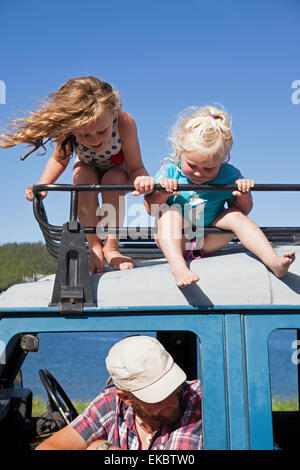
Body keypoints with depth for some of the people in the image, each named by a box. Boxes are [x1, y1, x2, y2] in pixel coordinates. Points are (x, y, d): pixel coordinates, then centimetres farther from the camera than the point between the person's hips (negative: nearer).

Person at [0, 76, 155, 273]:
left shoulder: (124, 123, -41)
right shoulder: (67, 128, -34)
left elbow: (135, 167, -34)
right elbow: (59, 160, -15)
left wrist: (142, 179, -58)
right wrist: (41, 185, -32)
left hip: (117, 169, -1)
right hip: (88, 167, 2)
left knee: (114, 179, -35)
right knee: (83, 177, -32)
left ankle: (111, 246, -21)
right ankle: (95, 248, -21)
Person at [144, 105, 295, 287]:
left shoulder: (229, 176, -7)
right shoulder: (169, 172, -11)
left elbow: (244, 211, 2)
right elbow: (150, 209, -9)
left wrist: (243, 197, -21)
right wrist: (162, 195, -31)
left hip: (210, 243, 1)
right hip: (175, 243, 0)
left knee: (236, 215, -21)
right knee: (169, 211, -27)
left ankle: (273, 261, -30)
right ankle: (178, 268, -48)